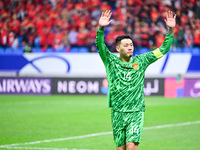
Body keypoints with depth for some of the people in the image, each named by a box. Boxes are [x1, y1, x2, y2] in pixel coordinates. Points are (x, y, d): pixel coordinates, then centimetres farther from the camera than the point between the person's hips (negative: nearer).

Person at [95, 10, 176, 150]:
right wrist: (101, 28, -32)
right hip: (118, 112, 1)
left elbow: (163, 49, 6)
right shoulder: (111, 61, 2)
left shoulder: (140, 61, 5)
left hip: (136, 112, -1)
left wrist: (170, 30, -6)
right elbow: (100, 46, -14)